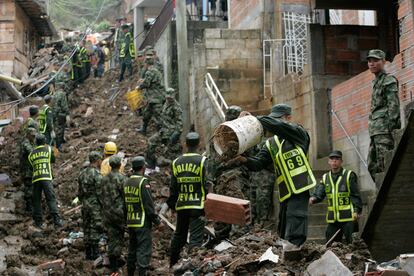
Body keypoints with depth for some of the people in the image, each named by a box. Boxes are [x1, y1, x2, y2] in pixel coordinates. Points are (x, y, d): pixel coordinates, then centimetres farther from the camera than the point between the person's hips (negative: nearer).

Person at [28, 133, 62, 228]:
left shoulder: (31, 154, 15)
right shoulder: (48, 149, 8)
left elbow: (32, 164, 19)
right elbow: (53, 160, 18)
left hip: (35, 179, 2)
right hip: (46, 178, -2)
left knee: (36, 200, 7)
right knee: (51, 199, -6)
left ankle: (38, 222, 4)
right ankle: (56, 220, -16)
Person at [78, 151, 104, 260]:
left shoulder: (82, 173, 9)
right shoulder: (96, 174, -15)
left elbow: (79, 192, 14)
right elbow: (100, 193, -17)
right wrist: (104, 206, -10)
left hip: (85, 205, 8)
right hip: (95, 205, -8)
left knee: (87, 229, 11)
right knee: (95, 230, -2)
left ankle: (88, 254, 17)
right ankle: (95, 254, 0)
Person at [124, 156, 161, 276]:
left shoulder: (127, 183, 10)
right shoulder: (143, 182, -14)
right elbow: (148, 203, -16)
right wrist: (155, 219, -8)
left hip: (130, 222, 8)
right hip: (142, 222, -8)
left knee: (132, 248, 17)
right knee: (144, 249, -5)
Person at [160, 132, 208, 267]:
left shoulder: (176, 162, 6)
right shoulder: (202, 161, -8)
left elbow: (173, 188, 8)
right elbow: (206, 185, -11)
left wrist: (169, 204, 18)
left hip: (181, 206, 5)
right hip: (197, 206, -5)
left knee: (178, 235, 19)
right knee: (196, 238, -6)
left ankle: (173, 264, 30)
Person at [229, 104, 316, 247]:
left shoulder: (298, 133, 0)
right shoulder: (271, 144, 17)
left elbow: (276, 125, -19)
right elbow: (258, 162, 4)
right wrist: (245, 160, -16)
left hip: (299, 191, -7)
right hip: (284, 194, 7)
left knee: (293, 238, -15)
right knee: (283, 236, 12)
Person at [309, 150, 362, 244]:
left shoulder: (349, 175, 0)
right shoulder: (325, 178, 14)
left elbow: (355, 195, -3)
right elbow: (319, 193, 6)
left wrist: (357, 210, -13)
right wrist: (314, 198, -17)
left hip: (348, 218, -5)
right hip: (332, 218, 5)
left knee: (351, 242, -5)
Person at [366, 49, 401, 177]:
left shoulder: (389, 80, -2)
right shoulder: (376, 82, 24)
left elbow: (394, 104, -11)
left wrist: (389, 126, -20)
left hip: (384, 126, -9)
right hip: (375, 130, 9)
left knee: (383, 165, -15)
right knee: (372, 167, 8)